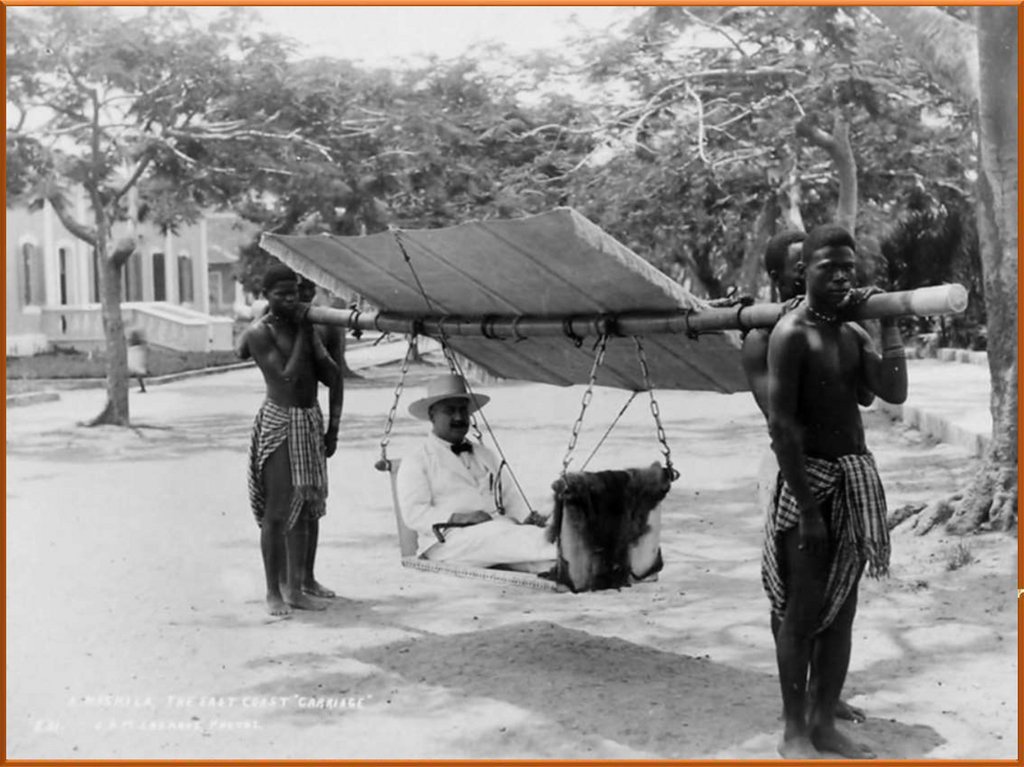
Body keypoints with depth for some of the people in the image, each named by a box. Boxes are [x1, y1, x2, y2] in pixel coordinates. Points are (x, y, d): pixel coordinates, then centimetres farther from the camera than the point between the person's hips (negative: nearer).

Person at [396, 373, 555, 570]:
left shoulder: (484, 455, 28)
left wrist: (528, 517, 1)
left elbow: (508, 497, 23)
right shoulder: (416, 461, 8)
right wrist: (460, 517, -17)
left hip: (500, 527, 5)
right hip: (451, 537, -5)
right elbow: (414, 514, -4)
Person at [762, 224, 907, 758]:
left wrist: (888, 320, -2)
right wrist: (807, 508, -20)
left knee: (841, 611, 11)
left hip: (856, 480, 7)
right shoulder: (791, 333, -12)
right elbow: (781, 425, -17)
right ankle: (794, 732, 11)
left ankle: (825, 724, 21)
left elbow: (894, 392, -3)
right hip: (809, 479, -7)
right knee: (802, 612, 0)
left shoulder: (854, 334, 11)